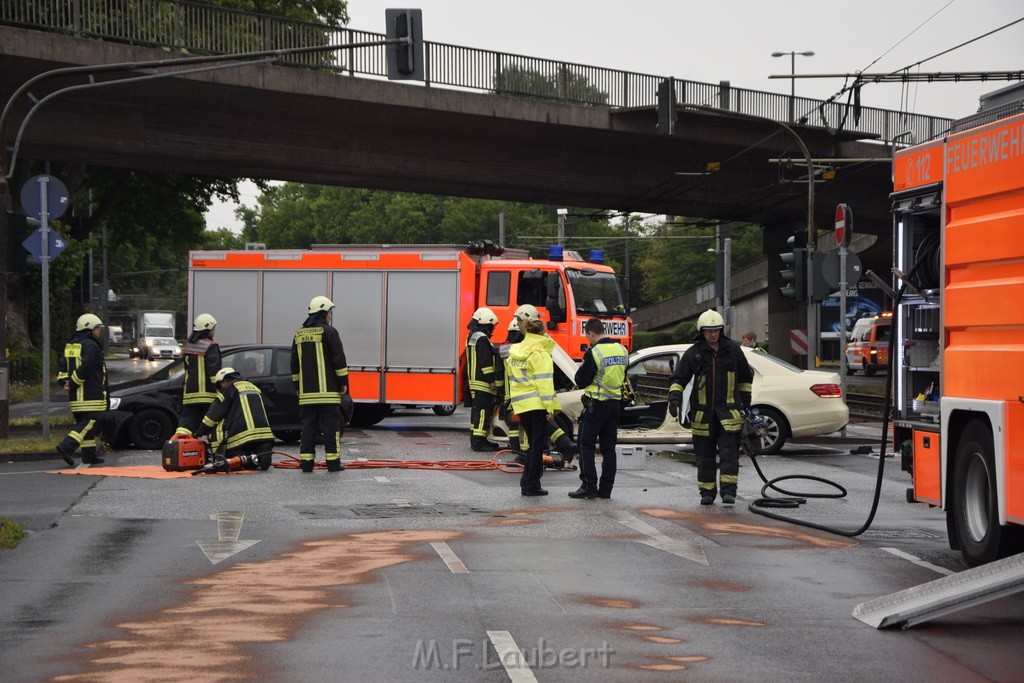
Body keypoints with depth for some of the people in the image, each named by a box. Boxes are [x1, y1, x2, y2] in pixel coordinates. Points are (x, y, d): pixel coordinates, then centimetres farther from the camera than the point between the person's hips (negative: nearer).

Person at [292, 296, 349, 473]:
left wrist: (297, 386, 24)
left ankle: (306, 461, 3)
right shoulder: (329, 332, -6)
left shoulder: (299, 334, 14)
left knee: (308, 425, 6)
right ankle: (333, 462, -2)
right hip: (327, 390, -5)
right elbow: (339, 360, -9)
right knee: (331, 425, -2)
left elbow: (294, 364, 18)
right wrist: (343, 382, -1)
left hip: (306, 392, 5)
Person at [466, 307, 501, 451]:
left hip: (474, 381, 11)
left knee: (477, 411, 15)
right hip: (483, 382, -11)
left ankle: (476, 439, 20)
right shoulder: (482, 339, -16)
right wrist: (492, 380, -18)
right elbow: (485, 362, -21)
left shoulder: (472, 337, 17)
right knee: (483, 411, -10)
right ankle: (479, 441, -12)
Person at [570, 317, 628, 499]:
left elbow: (581, 381, -12)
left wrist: (584, 365, 5)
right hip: (615, 402, 7)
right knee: (608, 447, 9)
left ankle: (589, 485, -5)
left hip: (596, 404, -7)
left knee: (586, 445, 1)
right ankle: (606, 488, 9)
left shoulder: (594, 353, -16)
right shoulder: (622, 350, 6)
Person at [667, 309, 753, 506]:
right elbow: (679, 378, 2)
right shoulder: (693, 353, 0)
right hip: (702, 412, 0)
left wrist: (746, 401, 15)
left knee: (729, 453, -9)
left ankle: (728, 491, -8)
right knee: (705, 456, 6)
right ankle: (707, 493, 14)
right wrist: (674, 398, -15)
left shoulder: (733, 349, 4)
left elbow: (745, 377, 17)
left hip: (728, 411, 0)